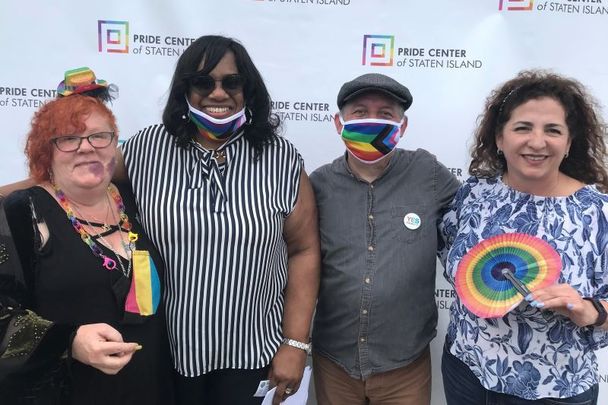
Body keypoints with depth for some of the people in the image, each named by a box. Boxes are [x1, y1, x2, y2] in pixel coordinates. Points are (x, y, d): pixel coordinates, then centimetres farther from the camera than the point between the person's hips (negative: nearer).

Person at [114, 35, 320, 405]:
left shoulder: (281, 159, -9)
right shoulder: (145, 150, -8)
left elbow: (304, 252, -6)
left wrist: (296, 344, -7)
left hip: (252, 350, 0)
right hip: (166, 348, 1)